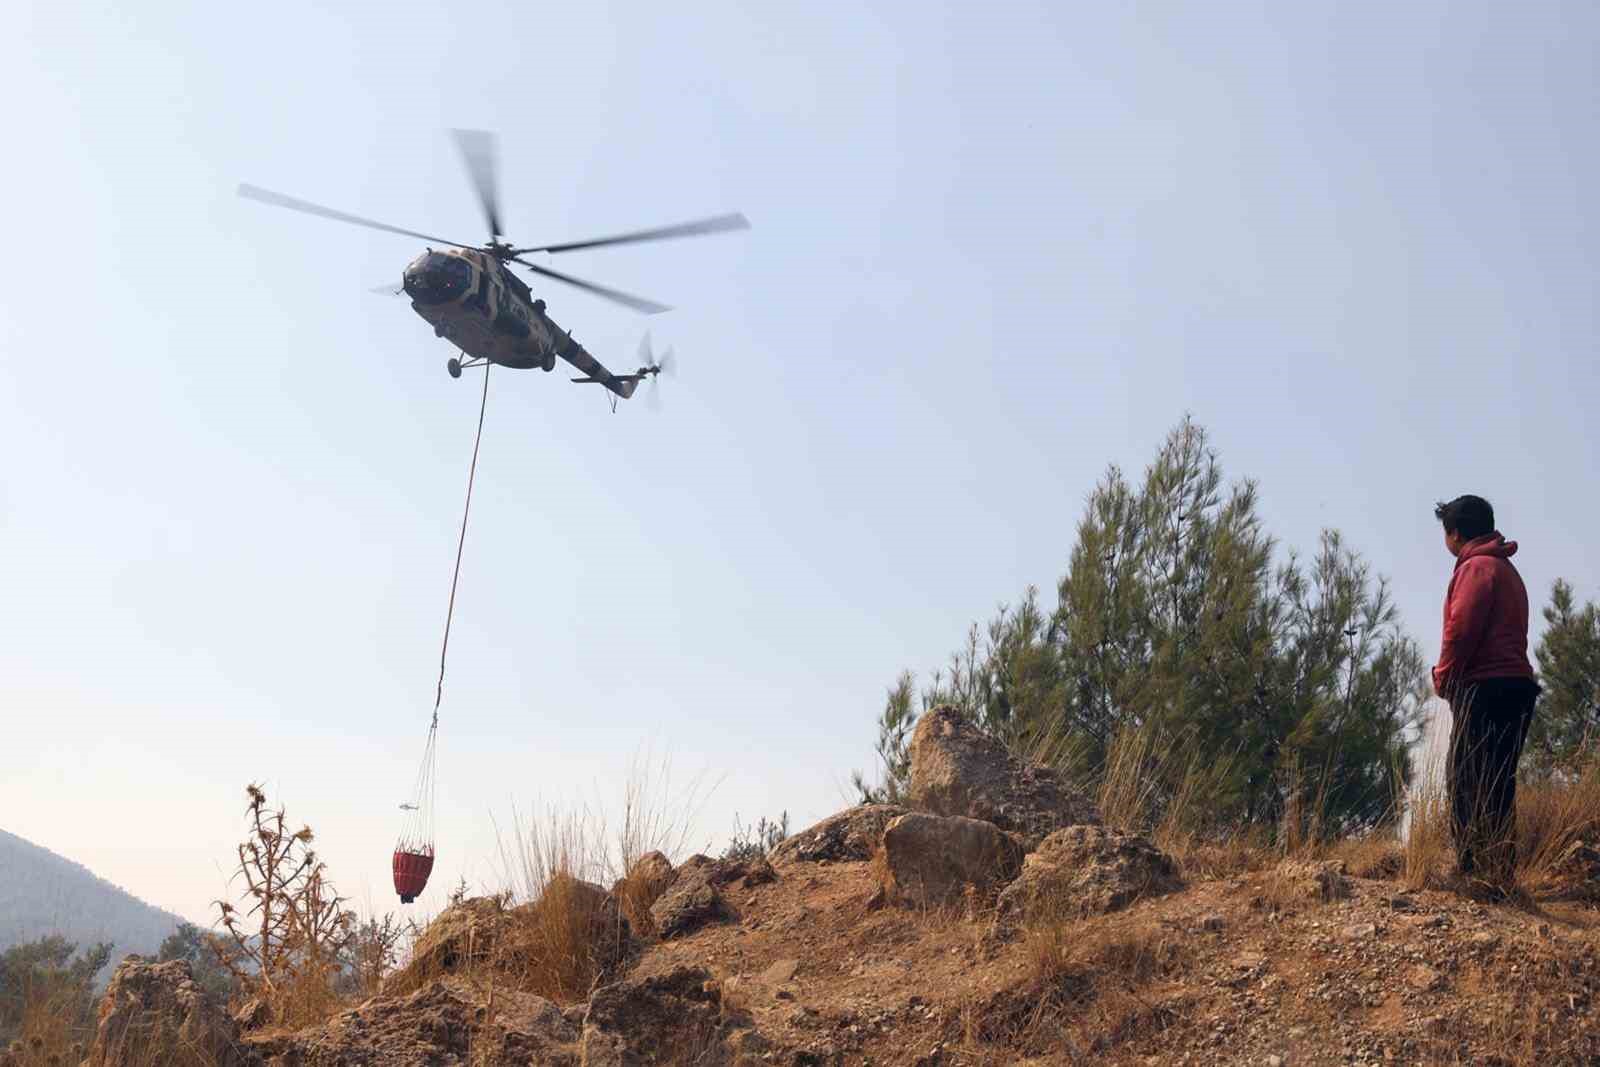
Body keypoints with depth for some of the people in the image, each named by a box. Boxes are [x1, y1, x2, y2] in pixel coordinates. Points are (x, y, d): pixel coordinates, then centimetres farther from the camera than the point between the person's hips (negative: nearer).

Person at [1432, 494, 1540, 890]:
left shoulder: (1477, 567, -7)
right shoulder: (1506, 569, 24)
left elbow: (1462, 629, -17)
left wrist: (1444, 679, -4)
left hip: (1485, 689, -10)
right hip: (1514, 683, 10)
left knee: (1466, 783, -10)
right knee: (1495, 786, 11)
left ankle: (1474, 871, -14)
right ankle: (1499, 872, 12)